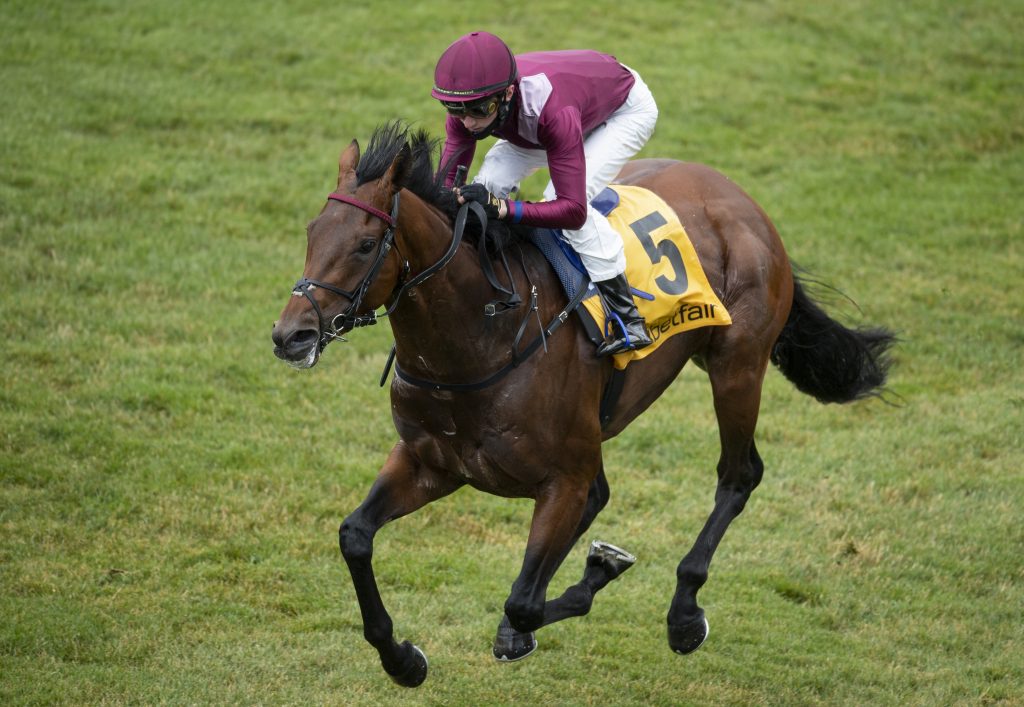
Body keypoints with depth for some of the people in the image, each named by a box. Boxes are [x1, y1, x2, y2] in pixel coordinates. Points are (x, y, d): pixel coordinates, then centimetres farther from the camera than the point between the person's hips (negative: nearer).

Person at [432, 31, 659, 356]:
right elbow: (448, 176, -22)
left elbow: (572, 209, -47)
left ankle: (627, 318, -21)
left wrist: (500, 207, -58)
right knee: (491, 180, -12)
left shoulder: (553, 111, -47)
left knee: (563, 196, -28)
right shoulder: (469, 103, -30)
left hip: (628, 108, -6)